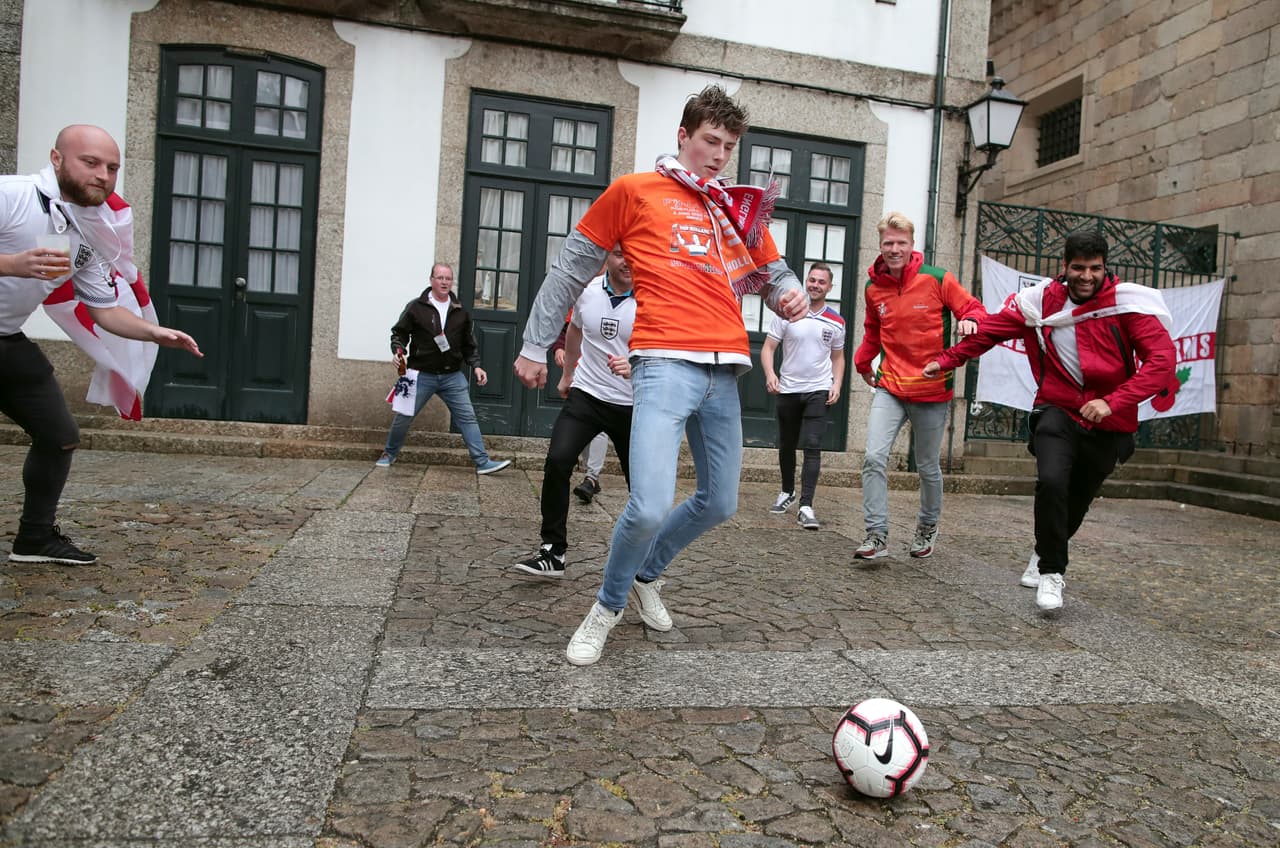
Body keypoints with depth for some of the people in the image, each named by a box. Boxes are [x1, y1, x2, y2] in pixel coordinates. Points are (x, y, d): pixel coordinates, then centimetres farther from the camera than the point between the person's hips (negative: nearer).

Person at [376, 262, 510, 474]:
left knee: (467, 417, -2)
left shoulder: (461, 312, 7)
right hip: (422, 375, -2)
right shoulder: (415, 307, -2)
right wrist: (398, 351, -15)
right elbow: (399, 333, 4)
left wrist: (476, 366, 3)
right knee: (404, 417, 5)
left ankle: (483, 462, 0)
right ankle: (389, 454, 28)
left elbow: (468, 344, 13)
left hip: (452, 376, 2)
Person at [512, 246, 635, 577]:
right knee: (557, 461, -17)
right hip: (586, 394, 2)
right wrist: (567, 375, 30)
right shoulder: (587, 291, -1)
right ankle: (553, 551, -8)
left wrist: (635, 368, -37)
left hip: (631, 404, -2)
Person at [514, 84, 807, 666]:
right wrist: (535, 345, 9)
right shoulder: (635, 191, 8)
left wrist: (792, 296, 4)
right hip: (665, 363, -6)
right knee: (650, 507, -18)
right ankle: (608, 606, 12)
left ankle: (646, 576, 39)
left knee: (719, 503, 13)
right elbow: (571, 269, 10)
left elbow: (773, 272, 30)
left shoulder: (740, 209, 21)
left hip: (724, 372, 6)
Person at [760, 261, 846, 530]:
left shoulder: (836, 321, 4)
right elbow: (768, 347, -3)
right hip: (788, 390, 1)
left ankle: (806, 506, -14)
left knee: (812, 446, -13)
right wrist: (770, 374, -20)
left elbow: (838, 357, 15)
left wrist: (837, 384, -1)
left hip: (819, 391, 0)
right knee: (786, 446, 12)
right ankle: (787, 492, 35)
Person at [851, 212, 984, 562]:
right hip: (890, 388, 2)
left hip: (932, 389, -2)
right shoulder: (873, 289, 4)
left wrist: (970, 319, -24)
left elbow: (972, 307, -2)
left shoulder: (937, 279, -7)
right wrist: (862, 361, 12)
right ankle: (877, 535, -7)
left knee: (928, 467, 12)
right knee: (873, 457, -16)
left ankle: (928, 526, 37)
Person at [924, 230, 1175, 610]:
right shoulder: (1041, 301, -5)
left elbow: (1162, 359, -17)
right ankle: (1052, 570, -5)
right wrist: (947, 361, 7)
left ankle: (1045, 552, 46)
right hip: (1058, 411, 0)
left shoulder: (1128, 302, -12)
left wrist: (1113, 402, -27)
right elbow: (991, 329, 6)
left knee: (1076, 502, 14)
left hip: (1107, 424, 0)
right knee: (1051, 482, -25)